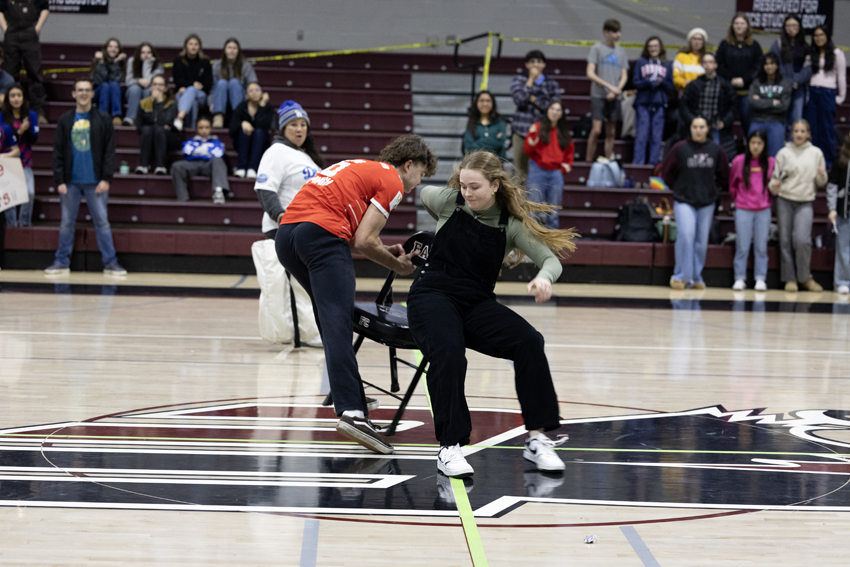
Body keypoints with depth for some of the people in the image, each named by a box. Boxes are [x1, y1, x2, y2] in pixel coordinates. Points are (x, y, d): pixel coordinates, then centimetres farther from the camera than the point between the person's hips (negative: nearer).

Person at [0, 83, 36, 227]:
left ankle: (25, 222, 3)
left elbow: (34, 139, 0)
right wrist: (19, 131, -21)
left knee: (29, 193, -15)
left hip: (25, 161, 1)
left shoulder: (31, 115, 3)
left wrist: (26, 131, -20)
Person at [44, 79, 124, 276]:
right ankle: (62, 262, 14)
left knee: (102, 222, -1)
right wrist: (59, 180, -4)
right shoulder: (65, 120, 6)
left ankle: (110, 262, 3)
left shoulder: (103, 119, 2)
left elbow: (109, 151, 0)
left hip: (95, 182, -2)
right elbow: (57, 152, 4)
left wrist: (106, 178, -8)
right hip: (71, 182, 2)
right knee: (67, 222, 7)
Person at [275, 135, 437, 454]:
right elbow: (363, 241, -2)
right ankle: (352, 412, -31)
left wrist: (387, 251, 22)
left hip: (286, 235, 9)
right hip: (321, 234, -9)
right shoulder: (392, 181, 7)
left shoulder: (357, 168, 32)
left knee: (333, 320, 23)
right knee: (338, 325, -19)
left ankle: (346, 392, 25)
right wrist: (397, 265, 13)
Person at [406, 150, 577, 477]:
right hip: (432, 295, -2)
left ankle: (537, 439, -14)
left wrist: (544, 278, -36)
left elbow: (551, 259, -13)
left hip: (477, 303, 2)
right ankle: (450, 448, -33)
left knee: (529, 342, -23)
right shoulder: (448, 202, -3)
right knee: (448, 351, -35)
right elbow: (423, 192, 20)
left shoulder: (510, 224, -4)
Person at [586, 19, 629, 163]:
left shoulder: (621, 51, 12)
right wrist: (609, 86, -13)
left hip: (614, 97, 4)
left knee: (611, 132, 5)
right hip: (598, 95, -4)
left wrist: (617, 90, -7)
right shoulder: (597, 48, -1)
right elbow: (590, 73, -8)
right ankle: (589, 161, -6)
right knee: (596, 130, -12)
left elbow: (624, 76, 12)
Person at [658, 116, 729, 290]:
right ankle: (681, 276, -8)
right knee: (686, 235, -17)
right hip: (684, 201, -3)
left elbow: (724, 175, 13)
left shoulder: (716, 150, 0)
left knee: (701, 241, 5)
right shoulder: (680, 149, -6)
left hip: (707, 203, 3)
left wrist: (712, 187, 9)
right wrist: (678, 188, 6)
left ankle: (696, 277, 17)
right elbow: (666, 171, 4)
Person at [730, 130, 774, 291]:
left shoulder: (771, 163, 0)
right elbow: (732, 184, 12)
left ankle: (760, 279, 8)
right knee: (742, 247, 1)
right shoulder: (739, 161, -2)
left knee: (761, 246, 4)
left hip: (763, 210, 1)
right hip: (743, 210, -1)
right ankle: (739, 279, 5)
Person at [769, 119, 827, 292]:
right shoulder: (784, 153, 3)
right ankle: (790, 279, 10)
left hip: (805, 203, 0)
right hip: (784, 201, 0)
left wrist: (821, 175, -9)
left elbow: (821, 183, 13)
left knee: (802, 240, -14)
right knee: (786, 240, 1)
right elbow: (775, 177, 5)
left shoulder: (816, 153, 7)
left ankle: (805, 277, 1)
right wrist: (773, 186, -17)